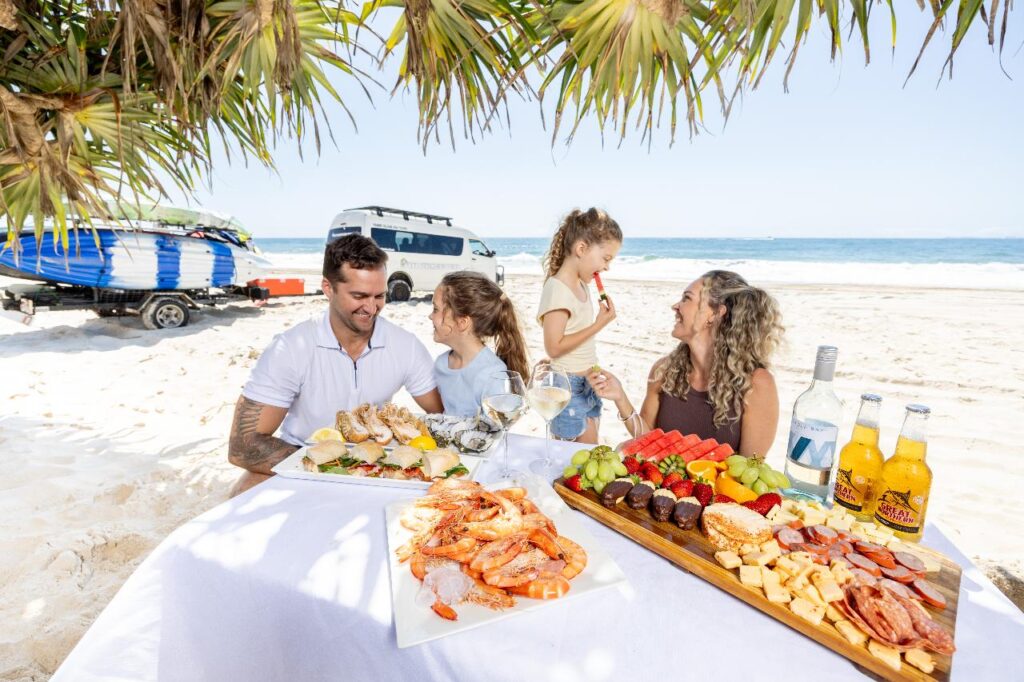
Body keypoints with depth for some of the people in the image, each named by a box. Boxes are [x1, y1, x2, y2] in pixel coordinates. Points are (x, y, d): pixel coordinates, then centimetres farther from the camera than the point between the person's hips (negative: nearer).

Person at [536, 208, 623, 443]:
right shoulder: (557, 289, -20)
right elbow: (554, 347, -22)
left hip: (588, 383, 8)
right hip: (569, 387, -8)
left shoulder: (582, 284, 7)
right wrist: (599, 324, -21)